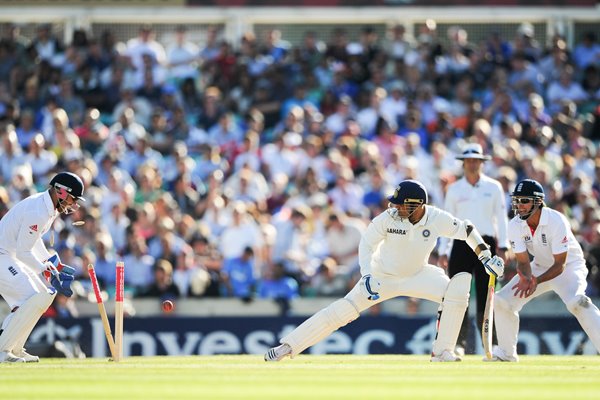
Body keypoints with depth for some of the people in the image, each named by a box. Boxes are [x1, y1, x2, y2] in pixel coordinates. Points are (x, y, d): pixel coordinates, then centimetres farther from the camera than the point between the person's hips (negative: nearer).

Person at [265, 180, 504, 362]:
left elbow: (466, 230, -6)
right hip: (383, 276, -2)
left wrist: (486, 257, -13)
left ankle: (442, 352, -12)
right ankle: (287, 347, -6)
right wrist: (367, 275, -28)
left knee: (457, 289, -21)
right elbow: (366, 243, -15)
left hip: (418, 274, 2)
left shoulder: (437, 219, -21)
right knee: (342, 311, -12)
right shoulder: (388, 218, -25)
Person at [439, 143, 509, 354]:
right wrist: (443, 251, 4)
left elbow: (501, 218, 5)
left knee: (486, 296, -3)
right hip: (461, 244, 1)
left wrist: (502, 246, -4)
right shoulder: (454, 189, 9)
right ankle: (459, 343, -3)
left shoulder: (493, 187, 7)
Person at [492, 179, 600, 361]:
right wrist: (525, 278, -39)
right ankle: (506, 352, 16)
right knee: (502, 300, -3)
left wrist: (537, 281, -44)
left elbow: (560, 264, -28)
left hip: (569, 266, -6)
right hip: (540, 266, 6)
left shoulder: (556, 221, -30)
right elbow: (523, 261, -14)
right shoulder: (515, 225, -15)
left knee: (576, 301, -35)